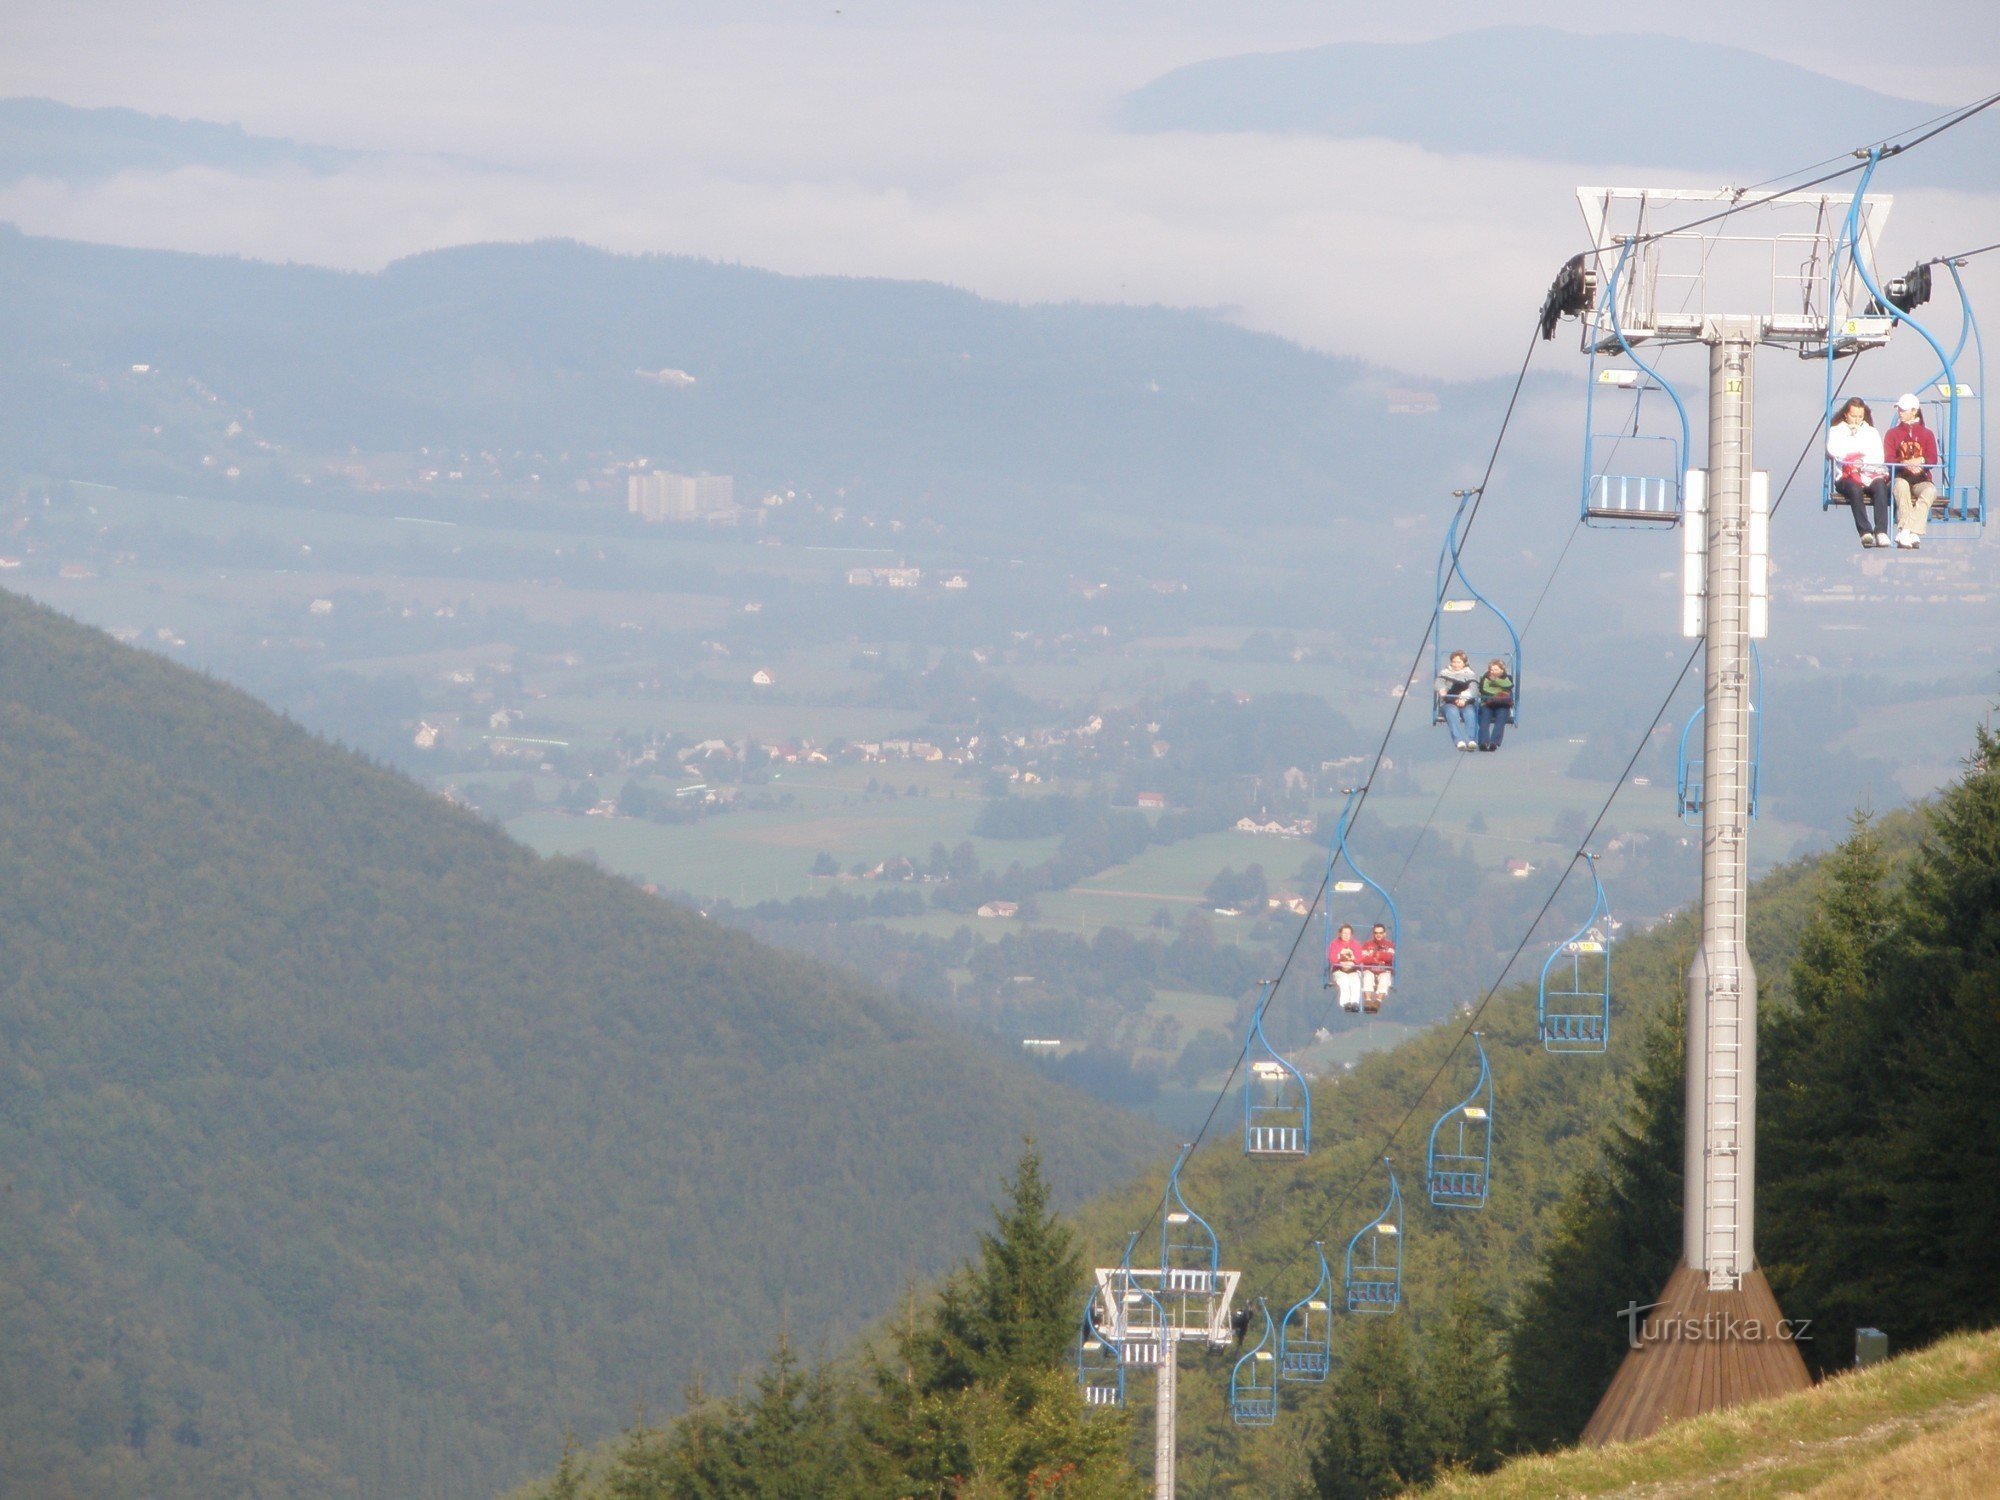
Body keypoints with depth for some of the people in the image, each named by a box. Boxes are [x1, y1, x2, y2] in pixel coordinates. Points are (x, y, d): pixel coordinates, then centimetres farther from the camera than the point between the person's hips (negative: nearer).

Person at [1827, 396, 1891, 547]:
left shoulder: (1871, 432, 24)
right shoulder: (1836, 431, 18)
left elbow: (1878, 457, 11)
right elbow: (1832, 451, -3)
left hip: (1870, 476, 2)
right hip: (1846, 478, -2)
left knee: (1880, 485, -33)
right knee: (1855, 488, -37)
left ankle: (1881, 531, -43)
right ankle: (1865, 532, -44)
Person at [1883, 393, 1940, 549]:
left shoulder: (1927, 434, 15)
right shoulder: (1892, 434, 15)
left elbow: (1933, 460, 3)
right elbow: (1889, 459, 0)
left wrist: (1919, 461, -19)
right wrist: (1906, 464, -20)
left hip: (1921, 479, 1)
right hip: (1899, 477, -1)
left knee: (1930, 491, -35)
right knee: (1901, 485, -39)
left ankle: (1905, 531, -46)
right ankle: (1912, 533, -50)